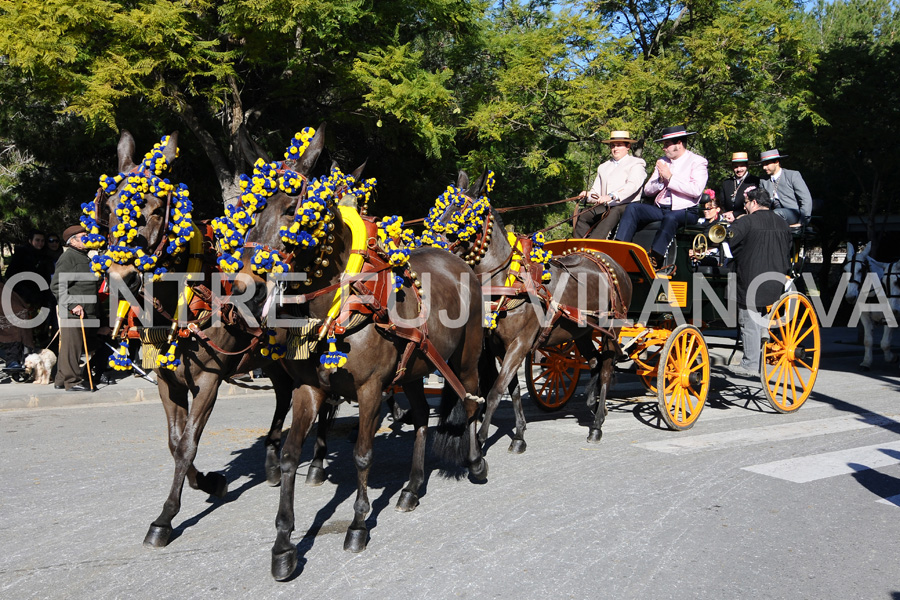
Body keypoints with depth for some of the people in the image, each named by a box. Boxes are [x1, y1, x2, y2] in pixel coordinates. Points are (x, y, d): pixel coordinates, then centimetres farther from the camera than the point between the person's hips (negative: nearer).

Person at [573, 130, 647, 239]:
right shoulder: (603, 167, 28)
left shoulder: (636, 163, 8)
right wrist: (588, 195, -3)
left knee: (613, 215, -38)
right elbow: (596, 191, 24)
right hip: (605, 206, 6)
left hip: (626, 206, -6)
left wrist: (611, 196, -28)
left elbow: (633, 185, -12)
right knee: (582, 217, -22)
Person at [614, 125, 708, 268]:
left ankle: (654, 259, -40)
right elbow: (647, 191, 14)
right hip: (659, 209, 5)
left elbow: (696, 190, -15)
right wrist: (660, 180, -6)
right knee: (632, 208, -19)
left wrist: (670, 177, -13)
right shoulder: (662, 161, 19)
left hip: (685, 211, -5)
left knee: (670, 217, -38)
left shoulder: (697, 161, 2)